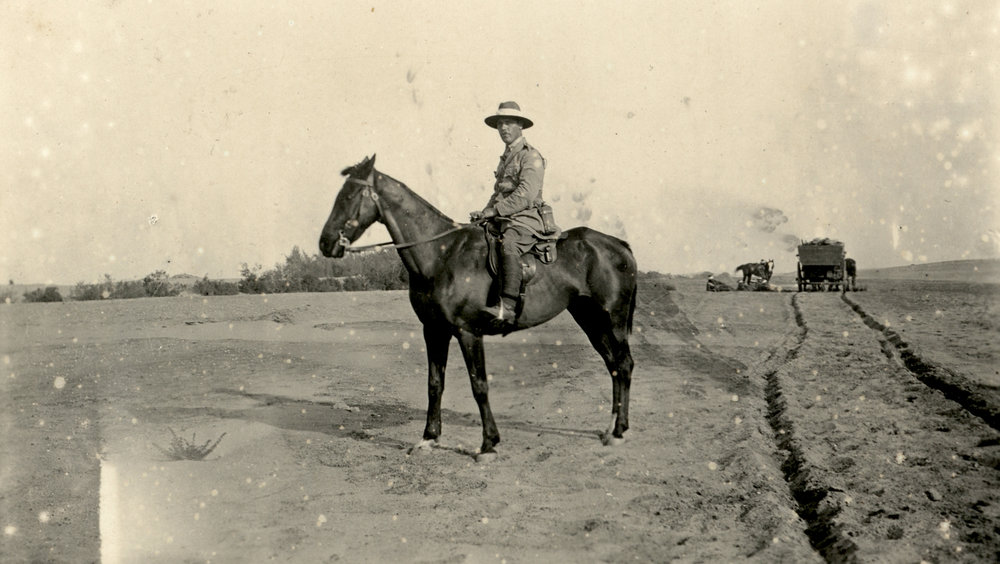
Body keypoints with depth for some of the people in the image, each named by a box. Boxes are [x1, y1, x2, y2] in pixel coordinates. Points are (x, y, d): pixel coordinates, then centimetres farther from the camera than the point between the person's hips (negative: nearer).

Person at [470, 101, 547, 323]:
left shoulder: (530, 156, -4)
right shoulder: (505, 158, 24)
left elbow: (526, 195, -16)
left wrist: (494, 210, -17)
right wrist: (484, 214, 10)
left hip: (526, 219, -9)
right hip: (503, 220, 10)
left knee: (508, 246, -36)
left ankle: (507, 306, -44)